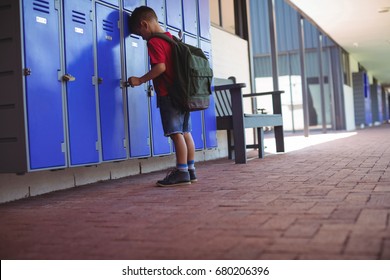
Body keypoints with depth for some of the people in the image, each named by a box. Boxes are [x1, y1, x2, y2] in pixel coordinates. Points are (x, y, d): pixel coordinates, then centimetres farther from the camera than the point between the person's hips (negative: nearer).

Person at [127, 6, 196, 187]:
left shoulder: (154, 42, -10)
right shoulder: (171, 39, 17)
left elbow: (160, 67, -21)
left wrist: (140, 80, -13)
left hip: (168, 95, -9)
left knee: (176, 133, -8)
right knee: (185, 132, 9)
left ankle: (182, 172, -6)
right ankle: (190, 170, 14)